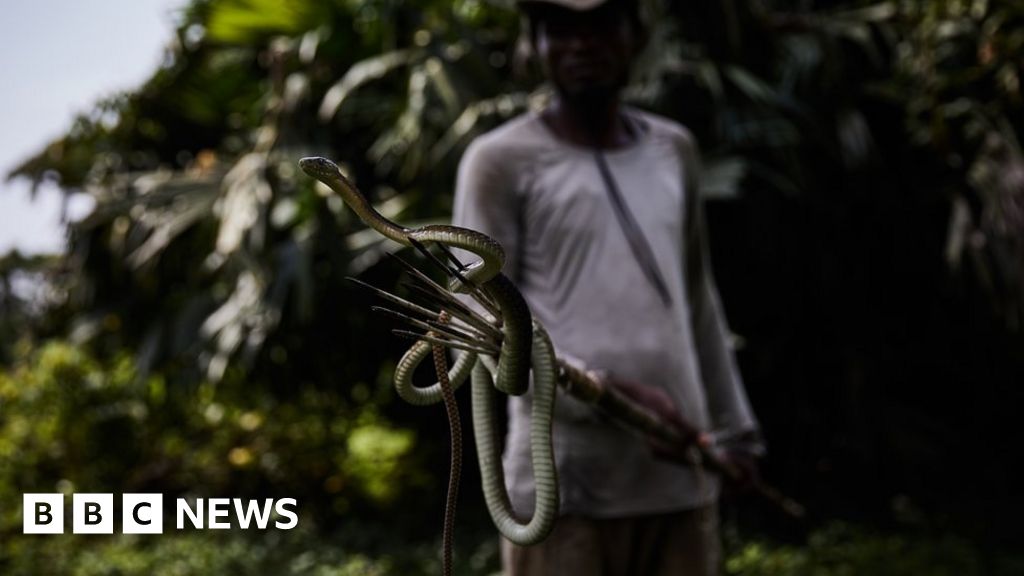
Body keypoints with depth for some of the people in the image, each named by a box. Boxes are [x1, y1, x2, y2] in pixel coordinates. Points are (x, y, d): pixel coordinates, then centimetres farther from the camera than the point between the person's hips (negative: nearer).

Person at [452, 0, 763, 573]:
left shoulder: (673, 150, 13)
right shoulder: (503, 161, -4)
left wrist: (733, 425, 19)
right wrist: (612, 394, -18)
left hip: (679, 478, 5)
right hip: (564, 484, -5)